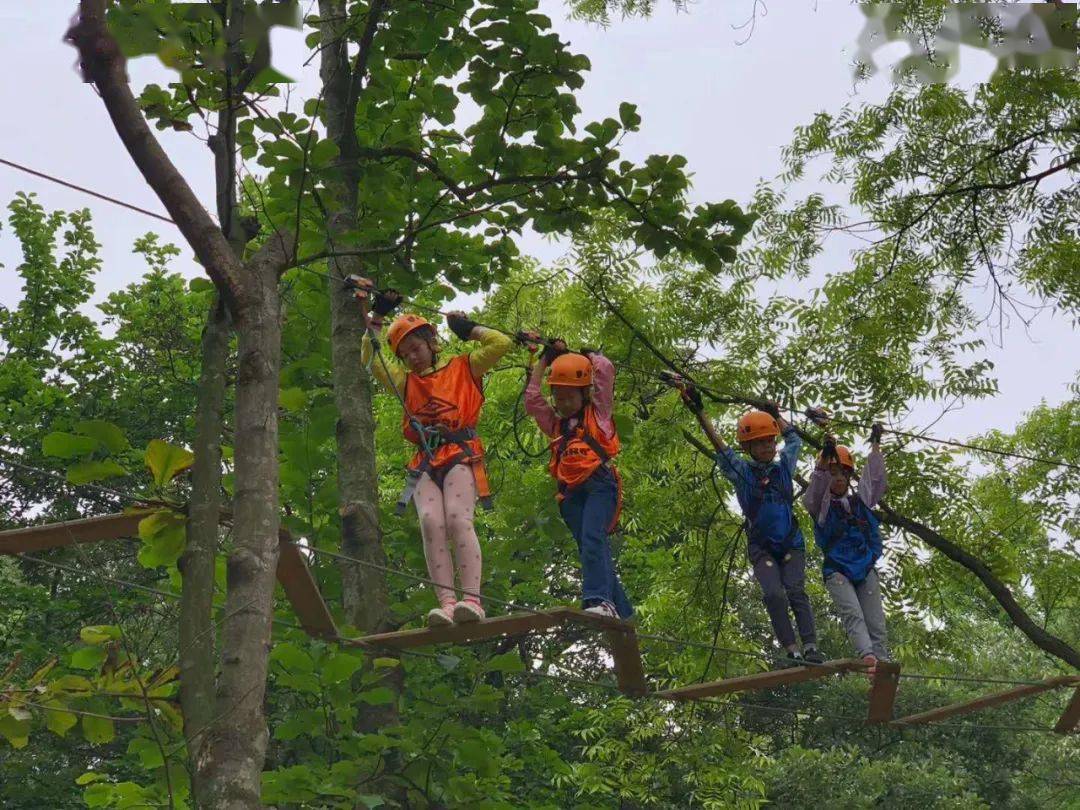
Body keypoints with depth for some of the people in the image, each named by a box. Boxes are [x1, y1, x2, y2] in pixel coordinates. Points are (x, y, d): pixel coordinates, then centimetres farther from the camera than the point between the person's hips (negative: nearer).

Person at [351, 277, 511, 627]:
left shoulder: (463, 368, 18)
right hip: (425, 462, 4)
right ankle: (446, 603, -32)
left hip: (460, 455, -4)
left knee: (458, 519, -26)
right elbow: (370, 359, 26)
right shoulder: (405, 380, 30)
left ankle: (471, 599, -35)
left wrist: (469, 329, 18)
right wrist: (375, 316, 23)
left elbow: (501, 343, 10)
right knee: (431, 524, -21)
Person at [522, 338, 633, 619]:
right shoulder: (555, 423, 29)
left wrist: (587, 354, 25)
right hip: (571, 492, 5)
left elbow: (605, 369, 8)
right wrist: (544, 360, 26)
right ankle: (623, 614, -1)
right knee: (592, 550, -2)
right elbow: (531, 399, 22)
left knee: (592, 539, -26)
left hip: (598, 483, -5)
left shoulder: (598, 412, 16)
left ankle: (599, 600, -40)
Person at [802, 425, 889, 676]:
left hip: (866, 568, 4)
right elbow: (816, 487, -15)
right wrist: (825, 455, -29)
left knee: (876, 624, -7)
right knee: (852, 614, -26)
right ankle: (868, 657, -46)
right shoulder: (820, 504, 4)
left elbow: (874, 479, 12)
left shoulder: (860, 501, 18)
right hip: (837, 569, -4)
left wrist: (875, 445, 9)